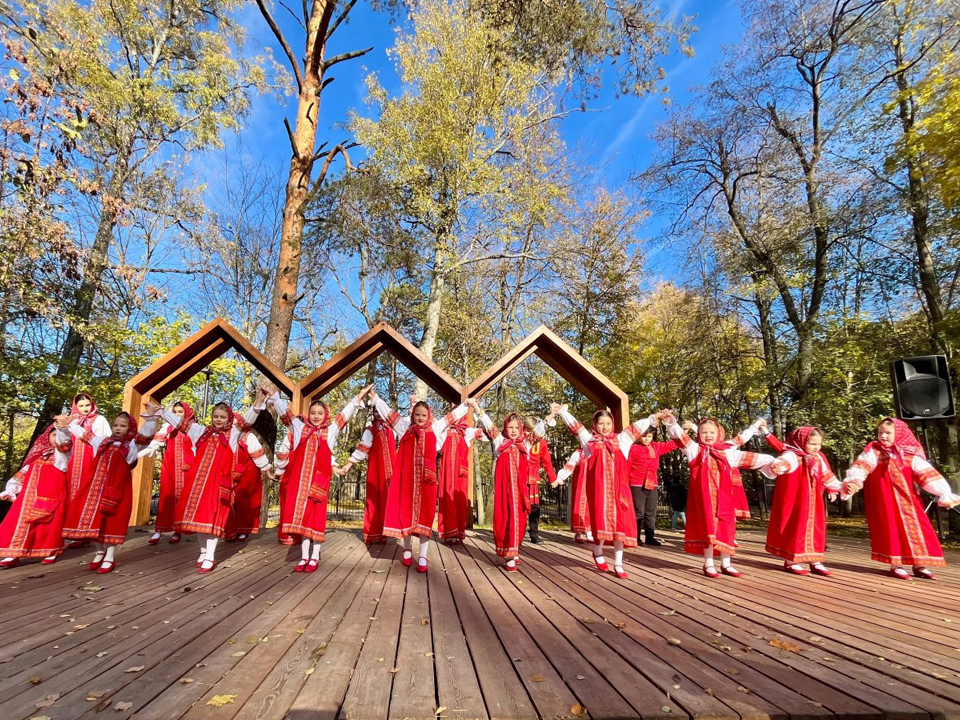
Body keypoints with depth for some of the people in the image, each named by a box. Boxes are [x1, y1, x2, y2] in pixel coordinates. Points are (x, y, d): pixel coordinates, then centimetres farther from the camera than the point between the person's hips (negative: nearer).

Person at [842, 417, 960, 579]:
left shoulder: (910, 455, 2)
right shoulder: (873, 452, -6)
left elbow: (927, 474, 0)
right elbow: (860, 467, -18)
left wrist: (944, 493, -10)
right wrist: (854, 481, -37)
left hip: (907, 500, 3)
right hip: (884, 500, -3)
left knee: (916, 527, 2)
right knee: (891, 529, -3)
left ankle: (919, 564, 15)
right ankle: (895, 565, 5)